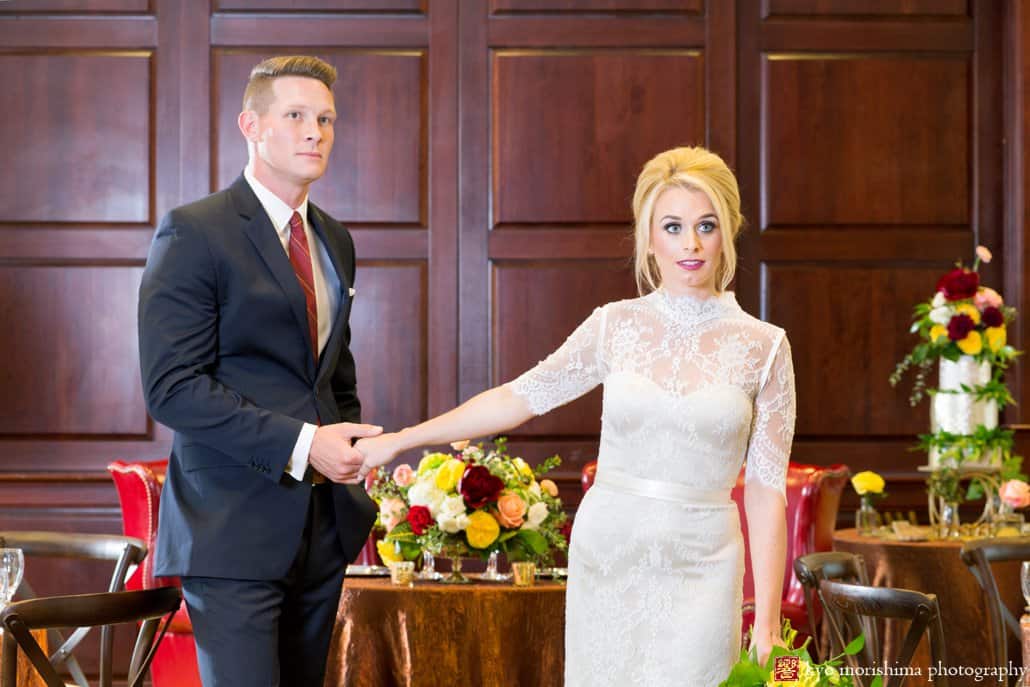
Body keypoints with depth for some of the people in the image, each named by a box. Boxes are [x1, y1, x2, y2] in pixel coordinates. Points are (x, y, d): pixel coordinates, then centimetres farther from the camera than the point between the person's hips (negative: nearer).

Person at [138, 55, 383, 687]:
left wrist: (347, 455, 12)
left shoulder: (334, 241, 15)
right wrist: (299, 445, -20)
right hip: (235, 528, -7)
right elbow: (172, 386, -16)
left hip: (323, 528, 7)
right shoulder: (194, 233, -8)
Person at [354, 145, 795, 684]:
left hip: (698, 572, -2)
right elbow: (518, 398, 9)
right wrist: (398, 440, 8)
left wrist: (767, 623, -5)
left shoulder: (764, 347, -1)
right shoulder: (615, 326, 3)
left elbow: (766, 491, -1)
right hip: (606, 558, 2)